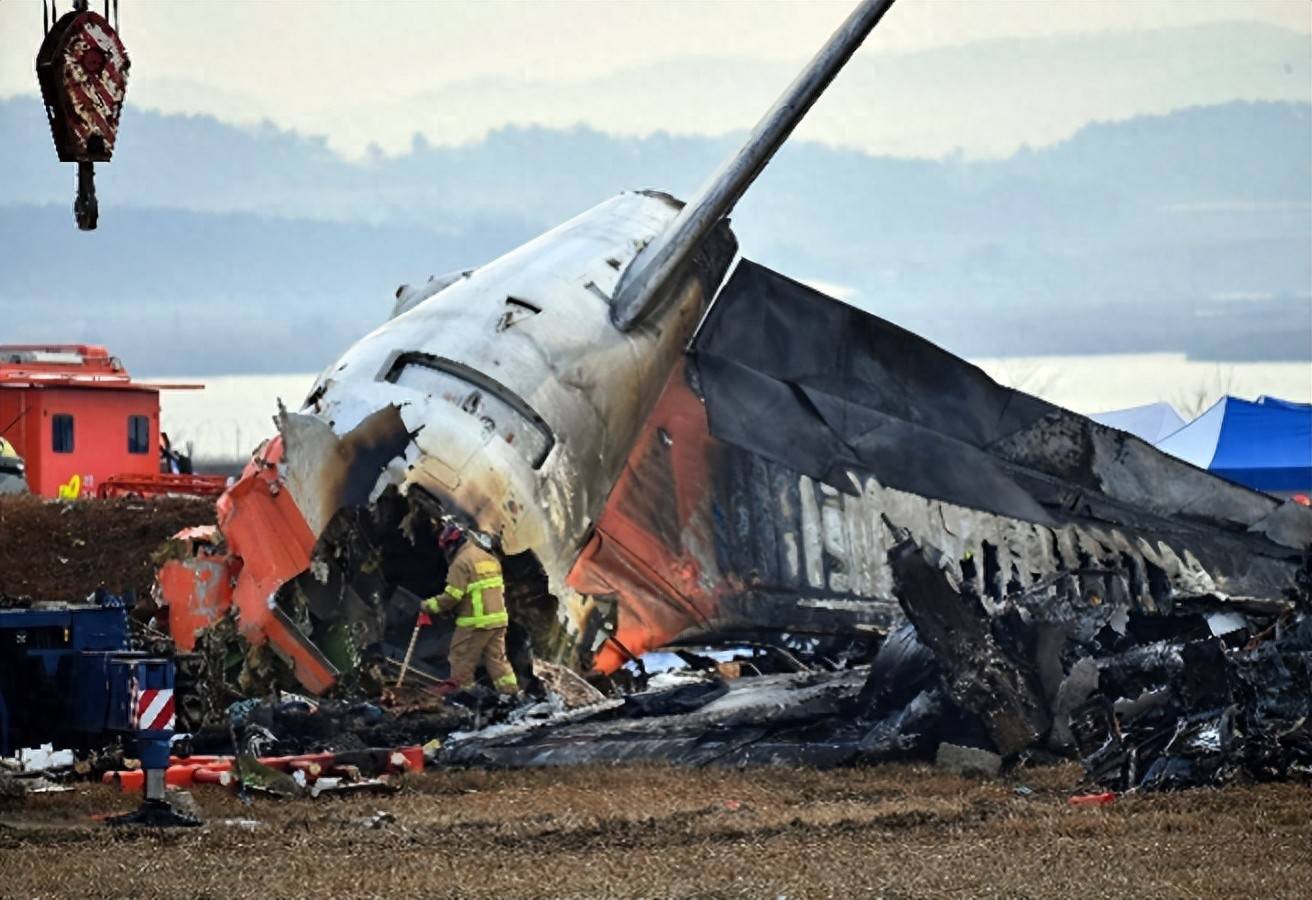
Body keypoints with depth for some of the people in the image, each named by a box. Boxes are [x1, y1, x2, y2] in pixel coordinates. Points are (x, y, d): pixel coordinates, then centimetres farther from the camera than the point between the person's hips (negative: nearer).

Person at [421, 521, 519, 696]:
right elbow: (499, 588, 20)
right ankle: (510, 691, 7)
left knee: (462, 660, 2)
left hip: (474, 622, -8)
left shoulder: (461, 562, -11)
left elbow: (452, 596, -16)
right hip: (498, 619, 8)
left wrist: (430, 605, -4)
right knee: (497, 658, 11)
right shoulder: (489, 559, 16)